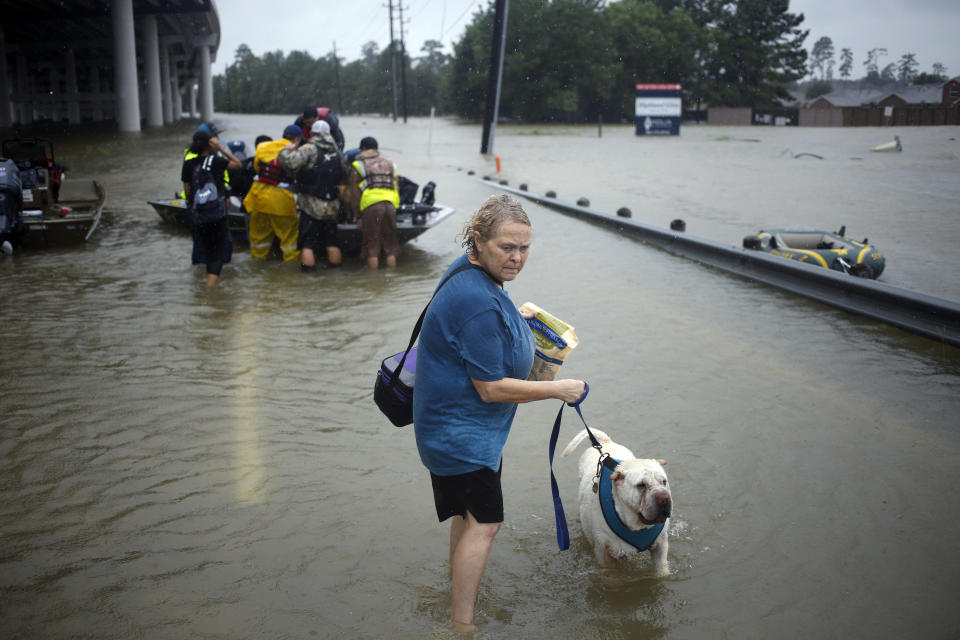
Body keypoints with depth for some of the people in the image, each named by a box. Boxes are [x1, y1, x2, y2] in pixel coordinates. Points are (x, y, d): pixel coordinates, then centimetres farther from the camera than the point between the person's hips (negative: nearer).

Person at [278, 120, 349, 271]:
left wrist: (288, 150, -7)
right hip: (332, 207, 5)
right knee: (332, 241, 16)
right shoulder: (337, 153, 7)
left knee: (307, 243, 1)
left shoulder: (309, 149, -12)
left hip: (311, 206, -5)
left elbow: (291, 163, -25)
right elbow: (344, 178, 17)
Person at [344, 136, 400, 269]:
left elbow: (355, 193, 8)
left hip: (371, 204, -3)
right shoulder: (390, 163, 24)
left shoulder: (358, 165, 12)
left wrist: (358, 216, 11)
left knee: (371, 248, 3)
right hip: (390, 203, 3)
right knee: (390, 245, 12)